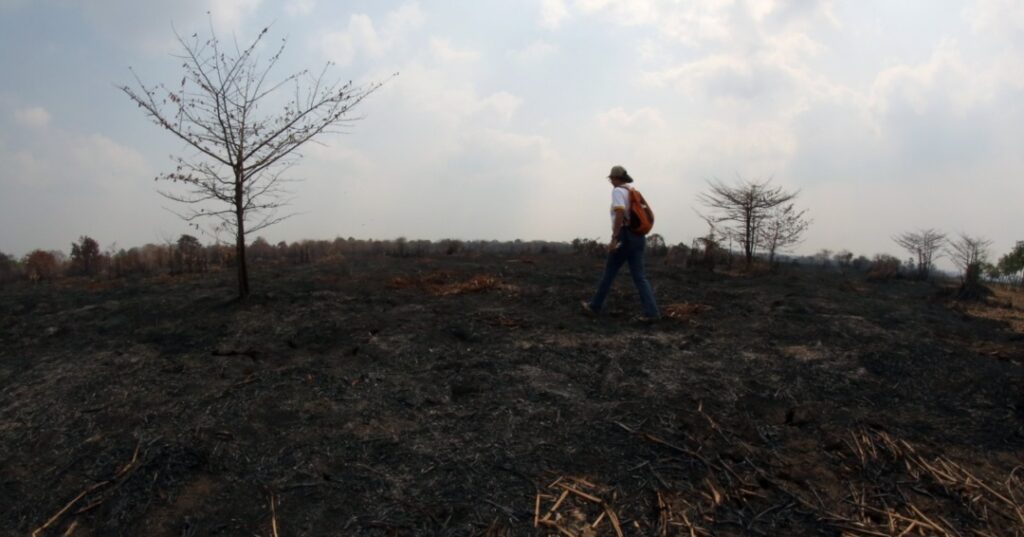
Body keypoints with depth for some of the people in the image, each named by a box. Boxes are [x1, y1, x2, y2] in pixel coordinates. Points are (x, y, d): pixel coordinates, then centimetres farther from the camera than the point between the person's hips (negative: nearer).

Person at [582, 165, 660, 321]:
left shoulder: (618, 191, -8)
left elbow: (620, 213, -21)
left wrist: (614, 239, -23)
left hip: (625, 237, -7)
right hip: (637, 238, 8)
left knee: (609, 273, 5)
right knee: (639, 277, 2)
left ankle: (595, 306, 18)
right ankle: (651, 312, -10)